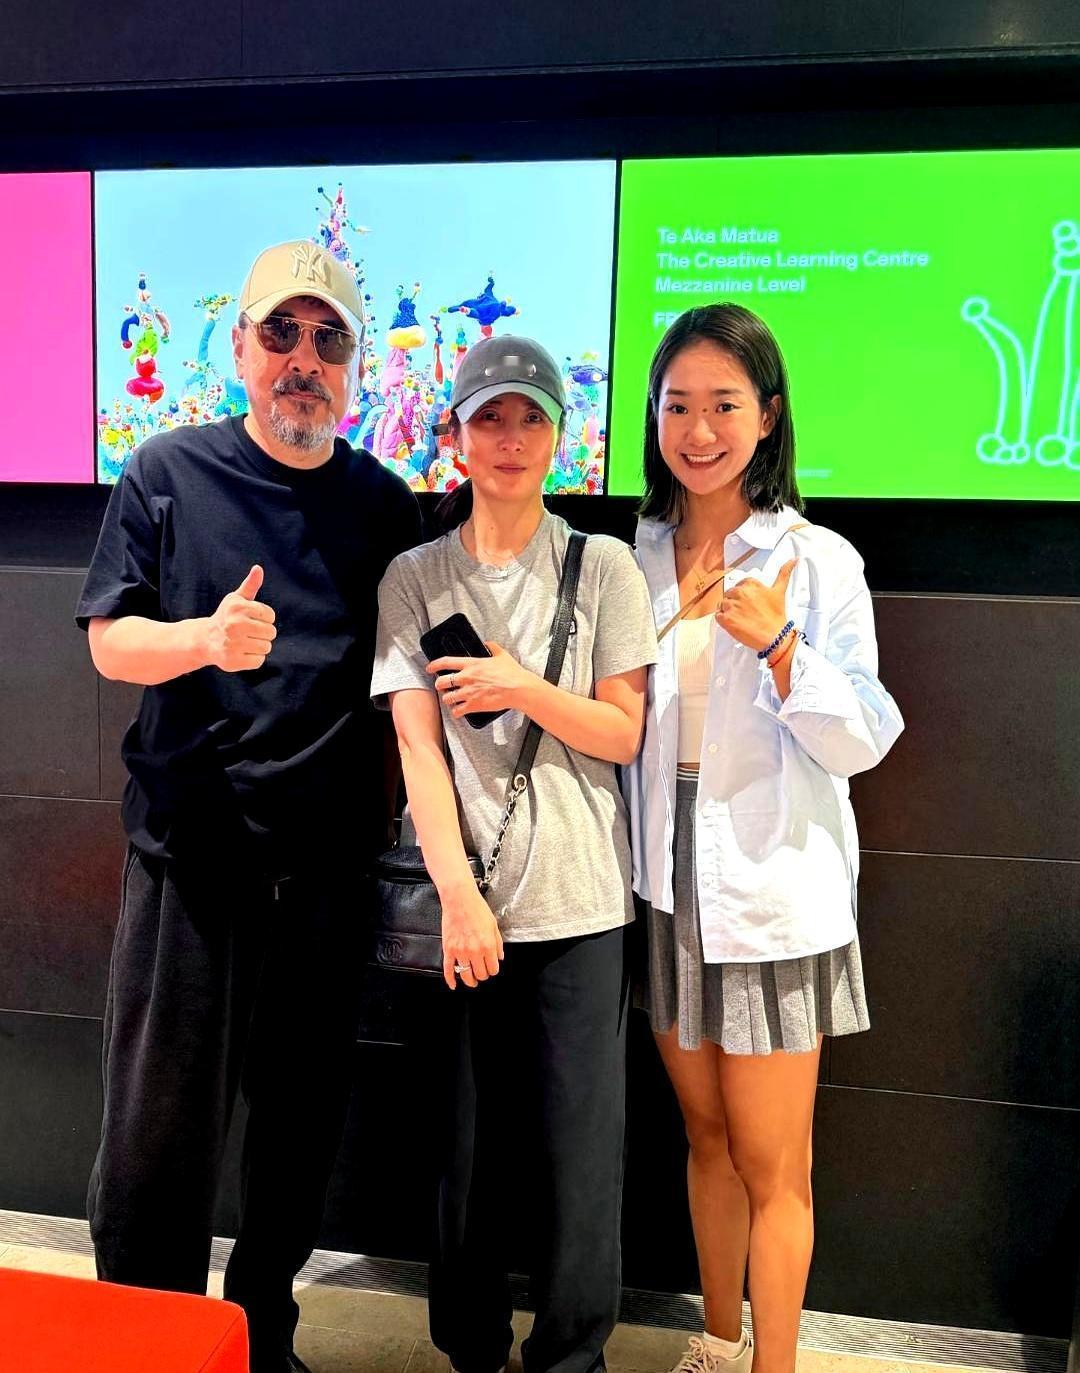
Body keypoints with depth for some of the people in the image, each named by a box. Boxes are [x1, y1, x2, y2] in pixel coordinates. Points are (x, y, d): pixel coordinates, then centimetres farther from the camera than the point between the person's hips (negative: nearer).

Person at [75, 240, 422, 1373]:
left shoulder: (387, 505, 8)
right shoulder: (170, 472, 3)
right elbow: (109, 641, 0)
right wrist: (208, 639, -20)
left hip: (328, 859, 2)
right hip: (189, 850, -2)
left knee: (303, 1121, 12)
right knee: (159, 1124, 4)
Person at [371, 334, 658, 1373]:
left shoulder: (603, 567, 3)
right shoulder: (414, 578, 4)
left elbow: (626, 735, 1)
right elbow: (419, 750, -2)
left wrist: (525, 687, -13)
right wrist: (459, 893, -10)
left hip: (580, 905, 0)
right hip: (461, 905, 1)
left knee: (579, 1149, 4)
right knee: (467, 1141, 10)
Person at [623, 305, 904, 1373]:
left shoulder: (817, 560, -8)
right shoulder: (632, 559, 5)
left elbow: (862, 741, -12)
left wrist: (779, 646, -24)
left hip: (774, 894, -4)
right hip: (667, 891, 5)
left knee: (772, 1164, 6)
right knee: (708, 1137, 19)